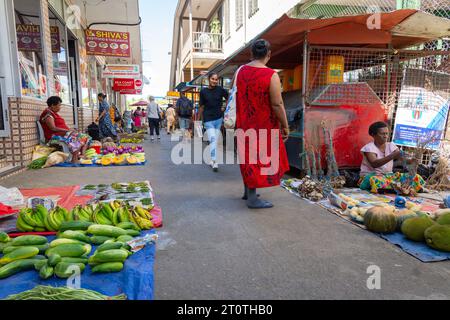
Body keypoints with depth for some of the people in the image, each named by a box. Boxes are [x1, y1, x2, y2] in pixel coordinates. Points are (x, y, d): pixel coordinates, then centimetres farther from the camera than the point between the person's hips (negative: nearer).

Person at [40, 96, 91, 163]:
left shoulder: (54, 113, 22)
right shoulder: (48, 114, -8)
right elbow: (53, 128, -19)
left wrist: (69, 130, 3)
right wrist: (67, 130, -19)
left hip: (63, 133, 10)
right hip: (55, 136, -10)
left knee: (85, 137, 0)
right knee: (77, 138, -32)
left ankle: (82, 154, -19)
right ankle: (74, 159, -34)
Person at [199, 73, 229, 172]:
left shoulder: (220, 89, 1)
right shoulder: (203, 91, 1)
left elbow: (229, 98, 14)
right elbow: (201, 107, 5)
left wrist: (225, 108, 4)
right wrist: (199, 119, 6)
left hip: (219, 118, 2)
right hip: (208, 120, -2)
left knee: (215, 140, 9)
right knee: (212, 140, -14)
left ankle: (212, 160, 21)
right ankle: (214, 162, -14)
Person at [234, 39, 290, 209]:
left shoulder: (240, 71, 1)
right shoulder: (271, 76, -17)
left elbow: (235, 97, 9)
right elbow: (277, 105, -18)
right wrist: (285, 126, -8)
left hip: (244, 124, 6)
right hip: (264, 126, -6)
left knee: (248, 156, 19)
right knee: (258, 158, 3)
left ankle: (247, 191, 33)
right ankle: (252, 199, 11)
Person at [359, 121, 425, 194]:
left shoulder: (391, 145, 7)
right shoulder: (369, 147, -10)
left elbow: (401, 157, -7)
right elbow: (374, 164, -27)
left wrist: (410, 161, -30)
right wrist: (392, 156, -36)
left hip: (389, 175, 6)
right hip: (371, 176, -6)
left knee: (416, 178, -8)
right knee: (376, 180, -42)